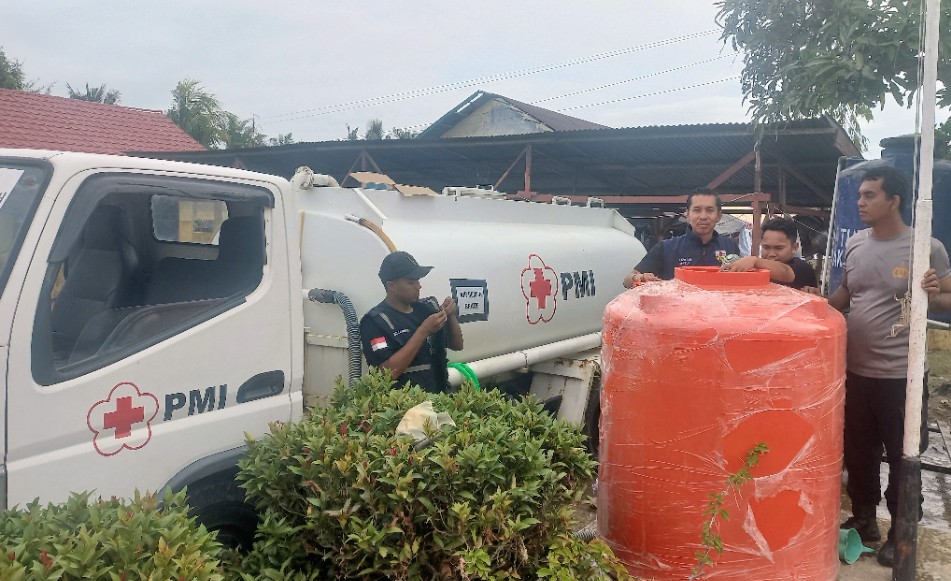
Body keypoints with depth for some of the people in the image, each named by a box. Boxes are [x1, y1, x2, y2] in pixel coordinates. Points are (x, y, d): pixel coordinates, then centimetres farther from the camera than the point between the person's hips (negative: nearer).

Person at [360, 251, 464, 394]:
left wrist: (451, 316, -3)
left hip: (438, 397, 4)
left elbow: (457, 345, 14)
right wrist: (423, 331, -17)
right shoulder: (375, 321, -7)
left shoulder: (425, 308, 7)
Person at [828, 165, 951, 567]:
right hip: (855, 371, 5)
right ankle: (863, 518, 37)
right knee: (858, 453, 18)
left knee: (903, 458, 9)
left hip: (901, 375, -5)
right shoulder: (854, 244, 5)